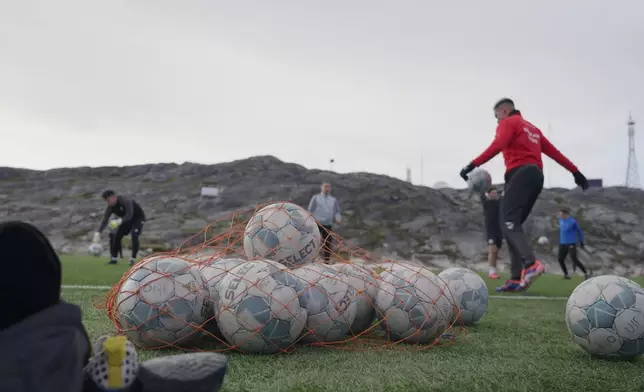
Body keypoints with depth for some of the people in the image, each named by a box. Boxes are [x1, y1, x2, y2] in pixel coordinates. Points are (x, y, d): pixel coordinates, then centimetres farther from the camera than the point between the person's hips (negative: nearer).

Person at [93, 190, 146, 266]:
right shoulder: (110, 207, -13)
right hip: (127, 219, 7)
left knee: (134, 235, -26)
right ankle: (114, 259, 7)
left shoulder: (126, 201, -33)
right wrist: (98, 233, -27)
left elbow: (129, 215, -43)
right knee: (117, 236, -3)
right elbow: (104, 220, -16)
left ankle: (133, 259, -19)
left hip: (138, 218, -7)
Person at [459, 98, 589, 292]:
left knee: (508, 223, -15)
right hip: (536, 176, 8)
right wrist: (576, 172, 25)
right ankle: (516, 279, 0)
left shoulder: (508, 122, 5)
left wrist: (473, 165, -22)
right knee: (512, 225, 8)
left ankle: (531, 264, -37)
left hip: (520, 174, -8)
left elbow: (497, 146, -15)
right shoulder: (532, 128, 30)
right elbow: (554, 152, 25)